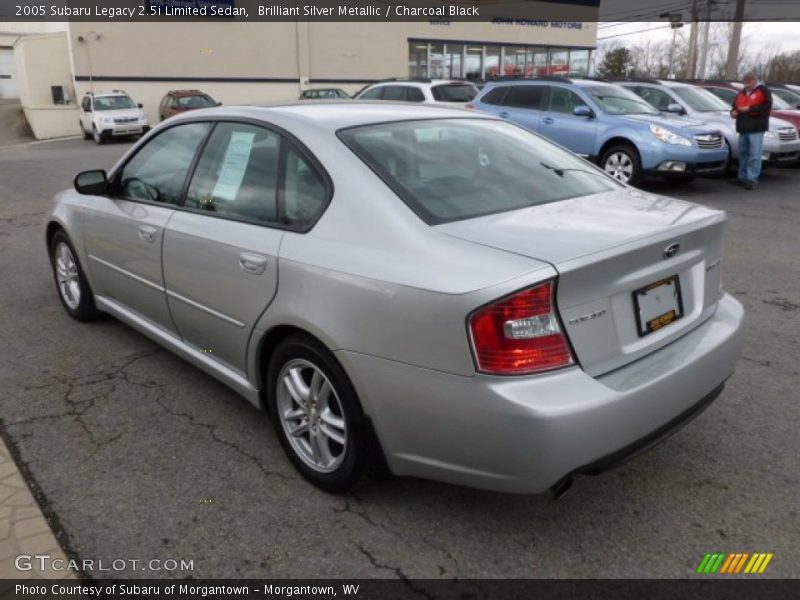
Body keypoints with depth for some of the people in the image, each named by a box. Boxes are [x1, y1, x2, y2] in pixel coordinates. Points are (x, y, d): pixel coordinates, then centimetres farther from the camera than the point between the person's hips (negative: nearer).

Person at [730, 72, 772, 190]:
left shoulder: (763, 90, 0)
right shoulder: (741, 93, 17)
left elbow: (766, 107, -11)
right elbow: (735, 106, 24)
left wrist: (750, 109, -17)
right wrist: (733, 112, 1)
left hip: (756, 128, -6)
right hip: (743, 128, 6)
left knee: (754, 155, -9)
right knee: (743, 153, 11)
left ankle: (752, 179, -10)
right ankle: (743, 178, 20)